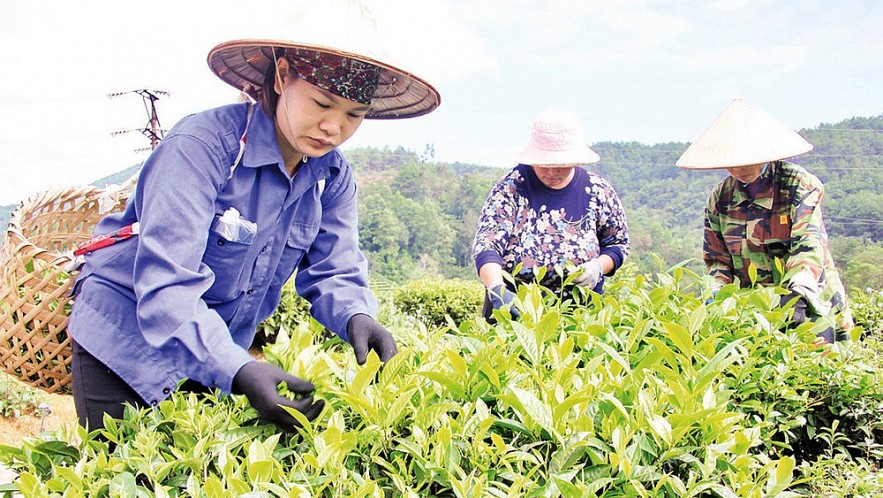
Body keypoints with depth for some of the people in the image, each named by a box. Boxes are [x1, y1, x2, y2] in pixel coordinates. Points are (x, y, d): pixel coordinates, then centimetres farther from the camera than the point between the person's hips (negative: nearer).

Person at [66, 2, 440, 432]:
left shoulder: (332, 177, -7)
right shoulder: (201, 146, -28)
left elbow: (333, 273, -6)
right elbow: (166, 288, -34)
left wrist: (357, 317, -31)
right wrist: (239, 373, -48)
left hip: (224, 354, 5)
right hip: (125, 343, -5)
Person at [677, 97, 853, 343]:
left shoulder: (800, 186, -8)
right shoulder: (720, 198, 5)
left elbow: (809, 245, -20)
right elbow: (717, 259, 9)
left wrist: (798, 295, -36)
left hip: (810, 306, -3)